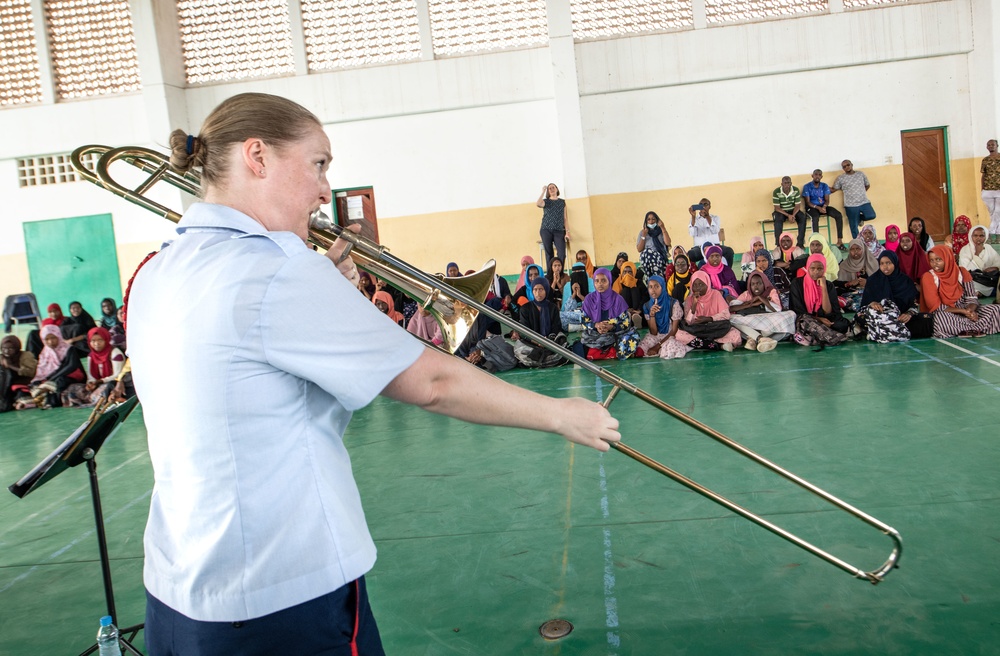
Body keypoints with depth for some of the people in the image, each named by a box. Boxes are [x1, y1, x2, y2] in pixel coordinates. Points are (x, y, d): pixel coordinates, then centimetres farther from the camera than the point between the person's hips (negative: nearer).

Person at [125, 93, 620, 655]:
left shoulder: (158, 277, 6)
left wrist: (323, 287, 3)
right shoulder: (274, 271, -21)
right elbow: (432, 382, -19)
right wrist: (561, 414, -8)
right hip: (284, 604, -8)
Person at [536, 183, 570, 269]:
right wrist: (543, 192, -5)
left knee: (562, 254, -14)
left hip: (559, 231, 1)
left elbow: (565, 218, 10)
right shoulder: (546, 201, 9)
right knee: (549, 254, 0)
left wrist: (567, 232, 1)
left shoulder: (562, 202, 14)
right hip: (546, 230, -1)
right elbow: (538, 204, -16)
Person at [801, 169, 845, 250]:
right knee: (815, 217, -39)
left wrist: (824, 207, -22)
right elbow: (807, 202, -9)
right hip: (811, 207, -4)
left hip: (823, 206, 4)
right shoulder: (807, 187, -4)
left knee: (839, 215, -20)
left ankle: (839, 241, -21)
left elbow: (827, 200, 1)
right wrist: (818, 207, -24)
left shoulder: (825, 186, 8)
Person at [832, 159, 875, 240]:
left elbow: (868, 185, 17)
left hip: (864, 202, 2)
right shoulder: (840, 178, 1)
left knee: (871, 216, -18)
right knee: (854, 226, 0)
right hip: (851, 205, -2)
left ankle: (859, 218, 15)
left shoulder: (861, 174, 7)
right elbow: (833, 189, 6)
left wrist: (860, 193, 10)